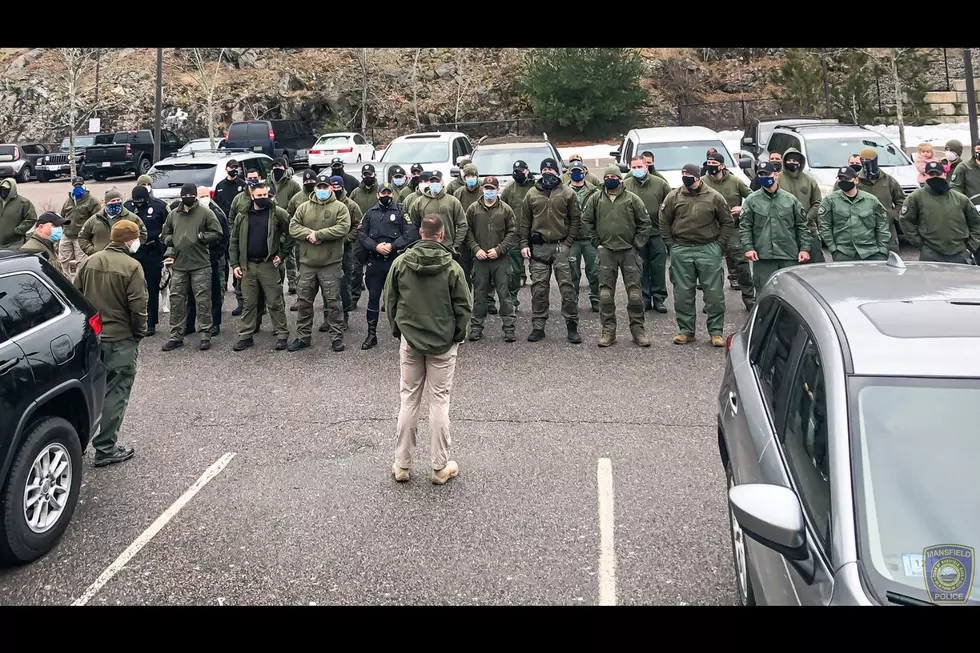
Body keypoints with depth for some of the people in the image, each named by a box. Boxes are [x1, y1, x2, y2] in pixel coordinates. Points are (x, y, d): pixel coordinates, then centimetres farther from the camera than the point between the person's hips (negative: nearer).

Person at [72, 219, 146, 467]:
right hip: (120, 339, -6)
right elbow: (138, 306, -15)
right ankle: (105, 449, 5)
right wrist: (139, 334, -1)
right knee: (115, 393, 2)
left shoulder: (88, 262, 4)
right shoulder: (131, 266, -14)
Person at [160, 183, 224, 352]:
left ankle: (205, 336, 6)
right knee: (176, 300, 7)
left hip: (200, 265, -4)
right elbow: (164, 234, 22)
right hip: (178, 265, 4)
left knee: (203, 300, -1)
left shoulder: (205, 213, -1)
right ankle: (176, 336, 15)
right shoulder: (173, 214, 12)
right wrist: (170, 240, 1)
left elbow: (217, 233, -4)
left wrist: (200, 236, -14)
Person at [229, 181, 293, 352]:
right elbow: (234, 241, 10)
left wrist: (283, 255, -5)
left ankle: (282, 335, 11)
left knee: (275, 303, 2)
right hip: (247, 266, 3)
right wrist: (235, 264, 4)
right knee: (248, 303, 9)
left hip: (269, 265, -3)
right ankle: (246, 336, 17)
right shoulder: (243, 215, 6)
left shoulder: (278, 213, -3)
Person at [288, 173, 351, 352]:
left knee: (333, 302, 3)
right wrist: (309, 234, -17)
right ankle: (303, 336, 21)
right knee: (304, 301, 10)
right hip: (307, 263, 4)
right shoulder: (304, 207, 9)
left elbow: (343, 228, -16)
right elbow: (293, 227, 1)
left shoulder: (339, 207, -1)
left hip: (331, 264, -3)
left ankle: (336, 337, 12)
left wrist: (318, 234, -18)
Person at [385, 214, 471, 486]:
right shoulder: (452, 267, -12)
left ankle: (402, 464, 18)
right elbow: (463, 307, -7)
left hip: (409, 340, 2)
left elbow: (389, 301, 2)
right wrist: (458, 336, 7)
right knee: (439, 402, 5)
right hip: (443, 342, -2)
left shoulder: (401, 262, -5)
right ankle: (440, 467, 12)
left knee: (408, 400, 11)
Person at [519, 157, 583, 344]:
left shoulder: (568, 193, 4)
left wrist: (568, 243, -5)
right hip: (538, 247, 2)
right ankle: (538, 326, 11)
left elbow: (576, 220, 3)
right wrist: (524, 244, 1)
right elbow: (524, 222, 10)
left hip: (561, 246, -2)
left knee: (567, 286, -3)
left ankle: (572, 326, 3)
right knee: (539, 288, 4)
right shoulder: (532, 194, 9)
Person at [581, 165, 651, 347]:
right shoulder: (595, 199, 5)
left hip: (629, 251, -1)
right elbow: (586, 221, 8)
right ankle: (608, 330, 11)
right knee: (606, 293, 2)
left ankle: (638, 329, 11)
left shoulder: (632, 198, 2)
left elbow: (645, 223, 4)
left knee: (635, 292, 1)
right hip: (606, 252, 1)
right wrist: (596, 242, 1)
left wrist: (637, 244, -2)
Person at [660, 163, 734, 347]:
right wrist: (671, 245, 2)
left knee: (714, 293, 1)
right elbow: (664, 222, 9)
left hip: (708, 250, -1)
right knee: (682, 294, 6)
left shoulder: (714, 197, -2)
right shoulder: (673, 197, 1)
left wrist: (719, 245, -1)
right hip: (681, 251, 1)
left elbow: (728, 222, 5)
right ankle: (686, 330, 17)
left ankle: (716, 331, 10)